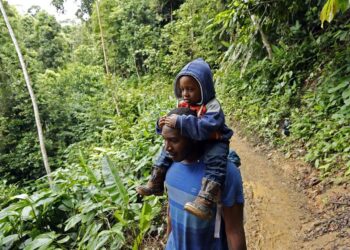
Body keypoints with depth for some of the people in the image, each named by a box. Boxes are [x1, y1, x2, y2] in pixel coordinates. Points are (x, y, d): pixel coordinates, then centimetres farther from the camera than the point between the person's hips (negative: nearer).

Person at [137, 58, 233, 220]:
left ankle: (205, 201, -47)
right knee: (168, 150, 10)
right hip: (190, 142, 8)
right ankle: (155, 184, 18)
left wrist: (179, 122, -44)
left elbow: (205, 128, -41)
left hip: (213, 143, -7)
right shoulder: (183, 105, -1)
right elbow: (174, 123, 6)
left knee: (215, 161, -37)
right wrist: (164, 123, -18)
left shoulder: (212, 107, -25)